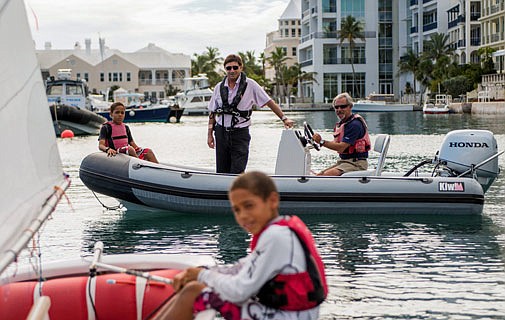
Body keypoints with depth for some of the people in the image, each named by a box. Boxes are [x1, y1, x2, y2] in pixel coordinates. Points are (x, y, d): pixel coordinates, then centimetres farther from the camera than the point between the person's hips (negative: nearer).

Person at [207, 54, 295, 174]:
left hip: (240, 133, -3)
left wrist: (284, 119, -3)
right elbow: (212, 112, 12)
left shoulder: (250, 85, -3)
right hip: (221, 132, 3)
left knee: (237, 173, -11)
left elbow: (269, 102, 1)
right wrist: (210, 134, 8)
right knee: (221, 172, 5)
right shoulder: (219, 87, 6)